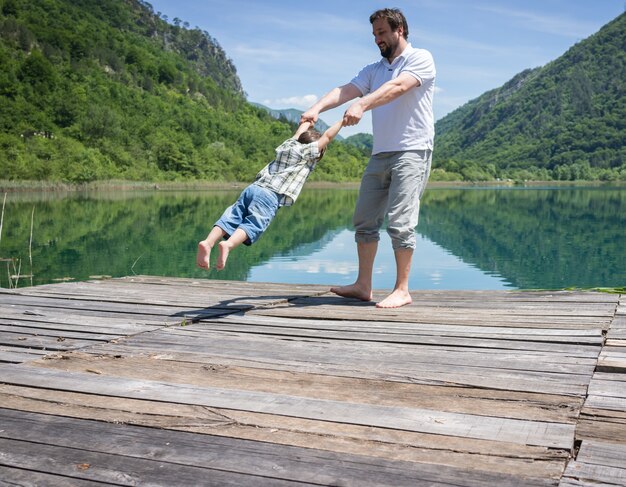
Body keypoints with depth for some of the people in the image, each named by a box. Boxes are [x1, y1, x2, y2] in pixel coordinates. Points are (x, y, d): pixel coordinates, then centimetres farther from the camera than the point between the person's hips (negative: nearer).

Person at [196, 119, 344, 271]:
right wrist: (343, 120, 31)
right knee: (253, 224, -21)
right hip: (270, 195, -7)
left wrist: (309, 119, 64)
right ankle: (228, 245, -45)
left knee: (231, 218, -8)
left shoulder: (288, 144, 29)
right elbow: (327, 137, 18)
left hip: (252, 188, 7)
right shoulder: (307, 151, 12)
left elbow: (301, 129, 47)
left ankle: (208, 242, -29)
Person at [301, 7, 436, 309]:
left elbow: (397, 87, -19)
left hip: (412, 151, -7)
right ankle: (363, 286, 13)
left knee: (400, 222, -13)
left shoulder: (420, 58, 1)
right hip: (380, 154, 7)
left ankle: (402, 290, -3)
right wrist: (317, 108, -18)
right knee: (364, 219, 5)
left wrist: (361, 105, -34)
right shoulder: (373, 70, 19)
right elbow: (344, 90, 1)